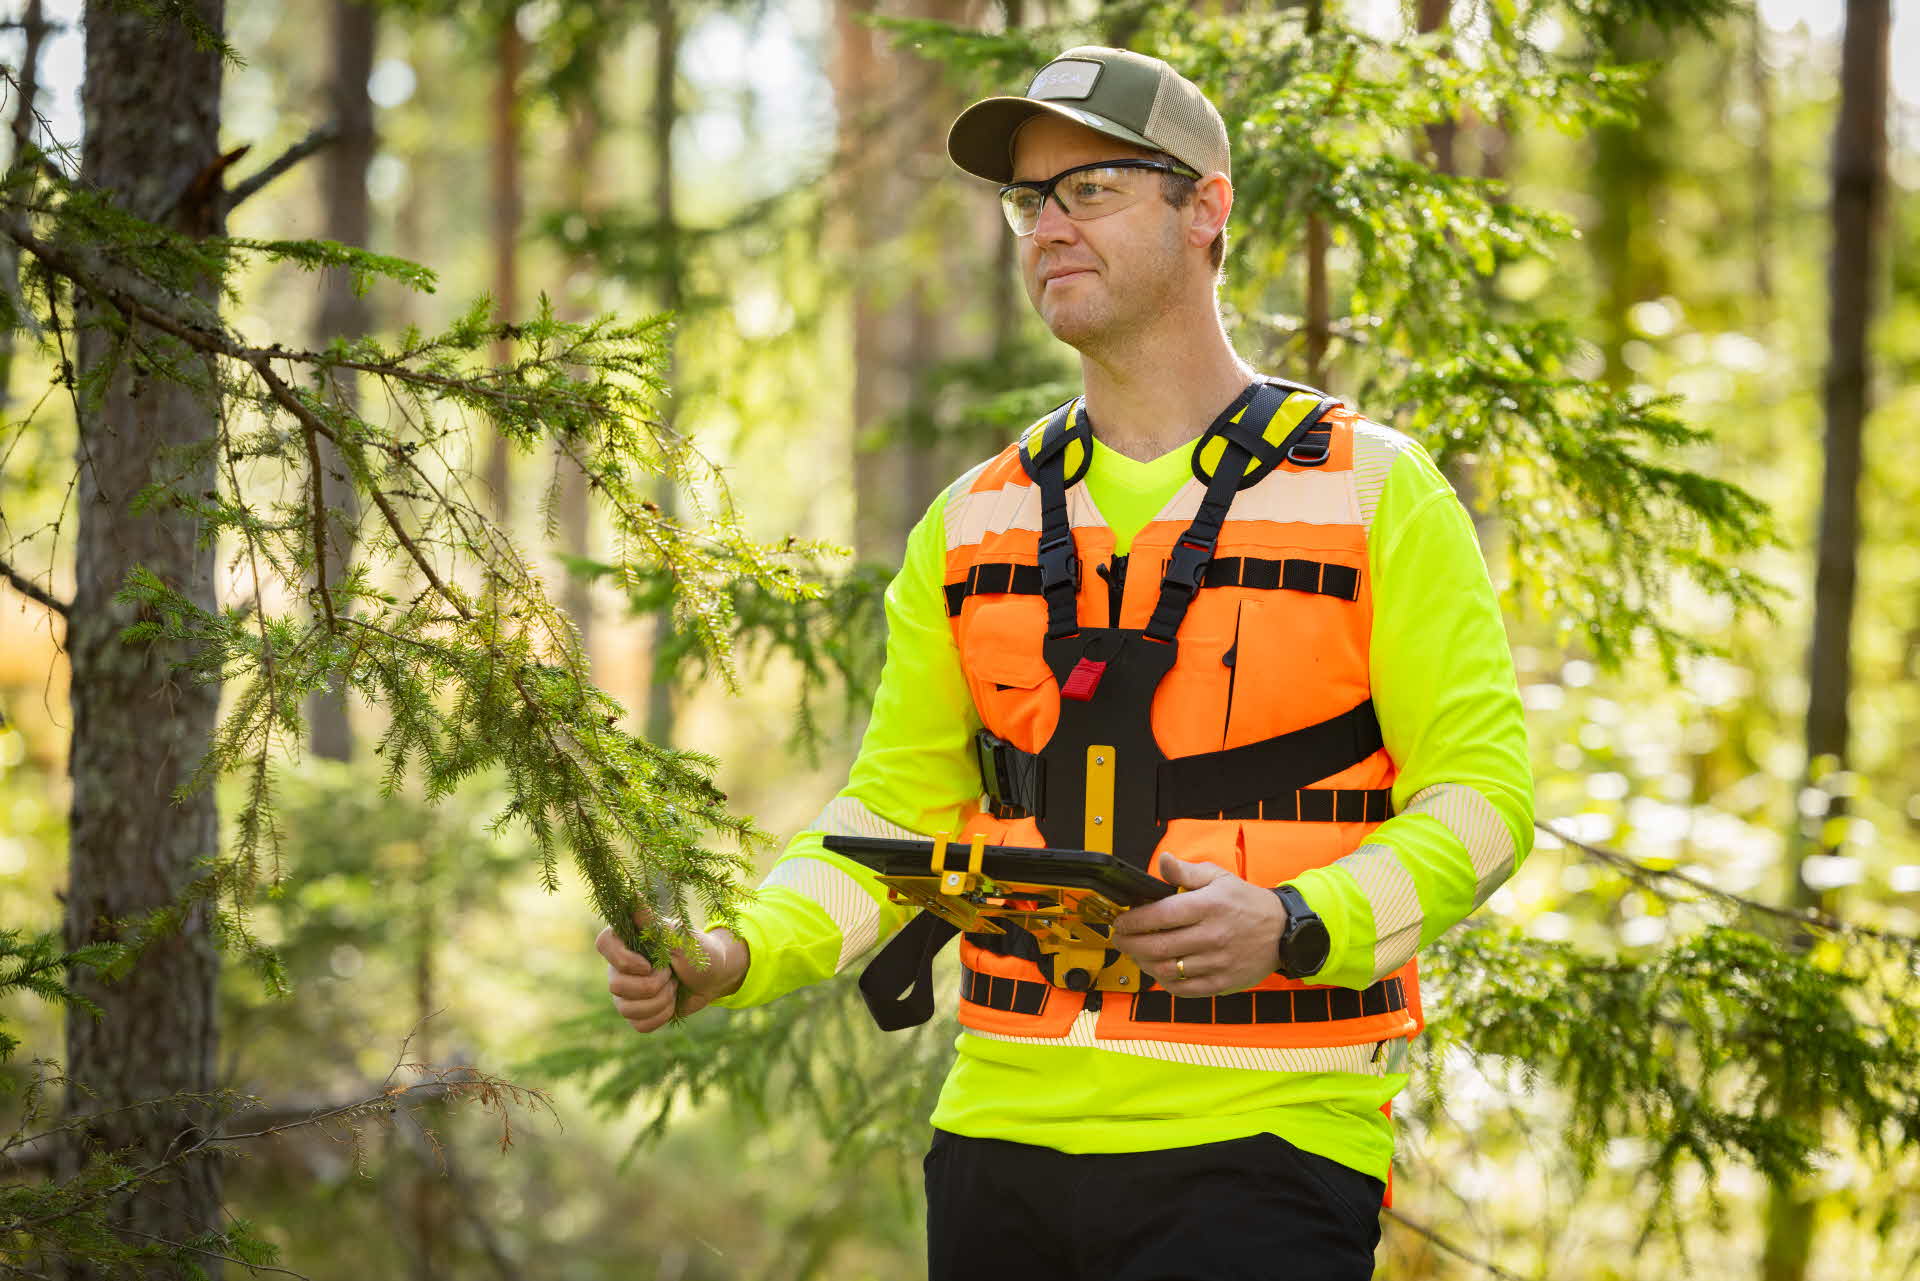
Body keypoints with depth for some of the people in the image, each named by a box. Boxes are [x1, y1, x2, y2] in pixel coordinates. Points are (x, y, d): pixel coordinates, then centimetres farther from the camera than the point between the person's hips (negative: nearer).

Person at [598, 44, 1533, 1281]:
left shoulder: (1373, 491, 2)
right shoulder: (971, 527, 13)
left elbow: (1484, 788, -3)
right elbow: (896, 811, 12)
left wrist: (1294, 926, -20)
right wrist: (733, 957, -6)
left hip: (1260, 1141, -4)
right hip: (1004, 1138, 4)